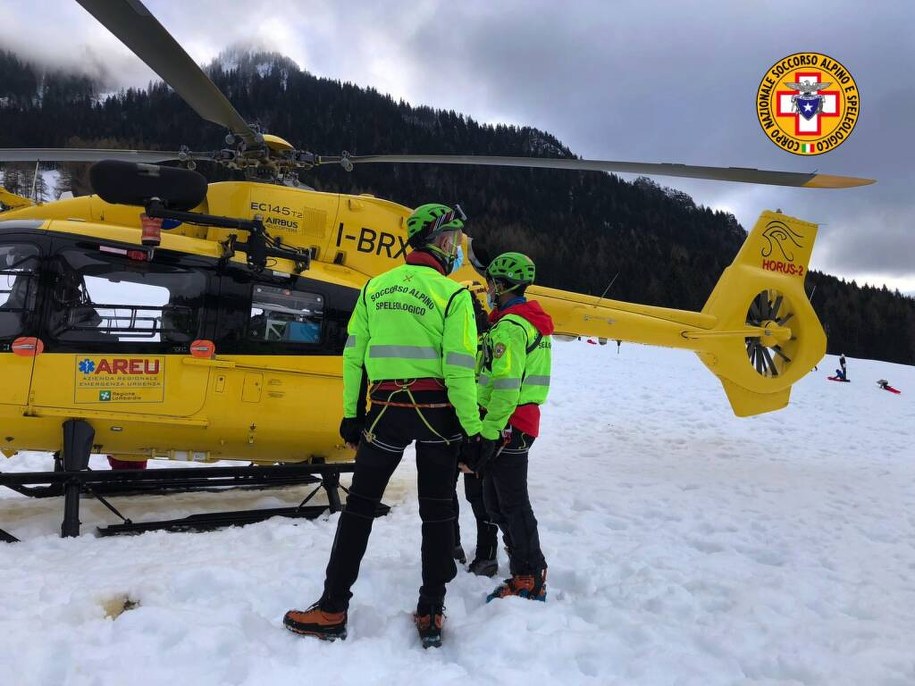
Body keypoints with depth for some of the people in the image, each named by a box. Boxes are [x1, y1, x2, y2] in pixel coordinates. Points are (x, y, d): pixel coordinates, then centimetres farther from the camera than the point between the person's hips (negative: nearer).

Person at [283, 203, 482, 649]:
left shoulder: (376, 286, 6)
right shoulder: (453, 294, -7)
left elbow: (353, 356, 7)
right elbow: (459, 369, -13)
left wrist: (350, 413, 14)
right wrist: (472, 427, -6)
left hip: (385, 410, 3)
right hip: (436, 413, -2)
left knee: (360, 505, 12)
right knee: (437, 512, 10)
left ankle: (332, 609, 17)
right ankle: (431, 613, 16)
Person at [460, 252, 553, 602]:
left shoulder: (510, 326, -16)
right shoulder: (532, 321, 16)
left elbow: (505, 387, -23)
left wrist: (488, 434, -20)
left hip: (507, 425, -10)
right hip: (523, 421, 10)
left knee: (512, 502, -2)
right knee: (496, 499, 17)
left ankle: (530, 581, 7)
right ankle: (526, 565, 26)